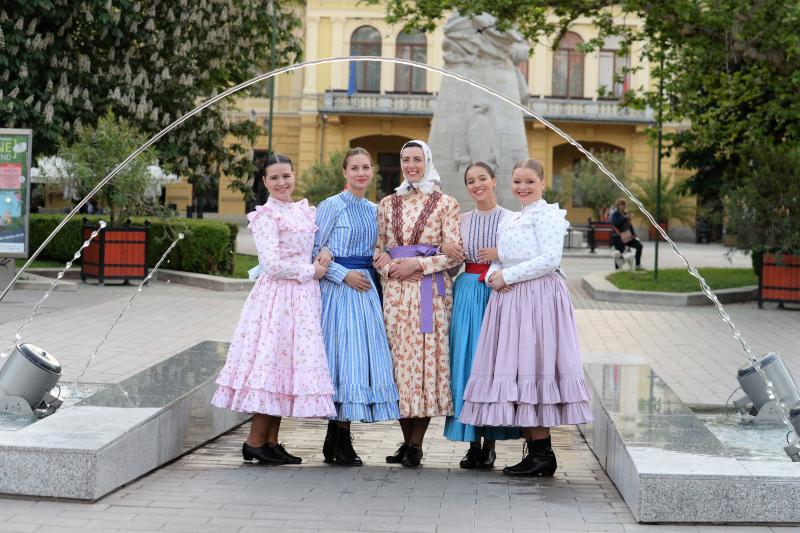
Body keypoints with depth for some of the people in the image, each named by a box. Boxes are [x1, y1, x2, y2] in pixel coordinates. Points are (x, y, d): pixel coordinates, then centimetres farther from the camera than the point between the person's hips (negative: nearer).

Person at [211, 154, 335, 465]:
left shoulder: (305, 210, 14)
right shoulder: (266, 216, -8)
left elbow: (311, 249, 26)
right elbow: (272, 264, -15)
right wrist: (310, 270, -7)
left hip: (304, 297, 7)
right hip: (278, 296, -7)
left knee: (287, 368, 7)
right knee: (272, 362, -8)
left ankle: (271, 442, 12)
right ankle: (254, 443, -1)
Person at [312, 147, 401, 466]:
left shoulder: (374, 210, 15)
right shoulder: (332, 206, -4)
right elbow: (314, 252, -7)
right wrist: (345, 274, -13)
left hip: (366, 288, 6)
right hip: (338, 288, -6)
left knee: (362, 354, 3)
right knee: (342, 355, -8)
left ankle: (336, 442, 10)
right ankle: (340, 445, -2)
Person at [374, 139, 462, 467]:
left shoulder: (445, 204, 4)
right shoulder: (388, 204, 14)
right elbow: (378, 249, 14)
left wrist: (418, 264, -11)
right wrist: (389, 267, -6)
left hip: (430, 290, -3)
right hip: (395, 290, 3)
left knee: (427, 358, -7)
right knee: (399, 358, 1)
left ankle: (416, 444, -2)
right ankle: (407, 440, 11)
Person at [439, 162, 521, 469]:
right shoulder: (462, 219, 12)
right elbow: (452, 259, 17)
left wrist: (500, 255, -16)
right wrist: (445, 249, -3)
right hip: (467, 293, 3)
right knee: (466, 360, -1)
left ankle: (490, 443, 4)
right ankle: (473, 441, 5)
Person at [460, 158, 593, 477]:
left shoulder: (547, 214, -5)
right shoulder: (510, 220, 21)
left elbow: (550, 259, -15)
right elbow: (499, 259, 23)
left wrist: (507, 276, -12)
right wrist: (493, 275, 0)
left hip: (538, 297, -8)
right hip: (508, 298, 9)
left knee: (531, 366, -10)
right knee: (513, 371, 5)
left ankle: (543, 453, -5)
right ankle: (534, 450, 9)